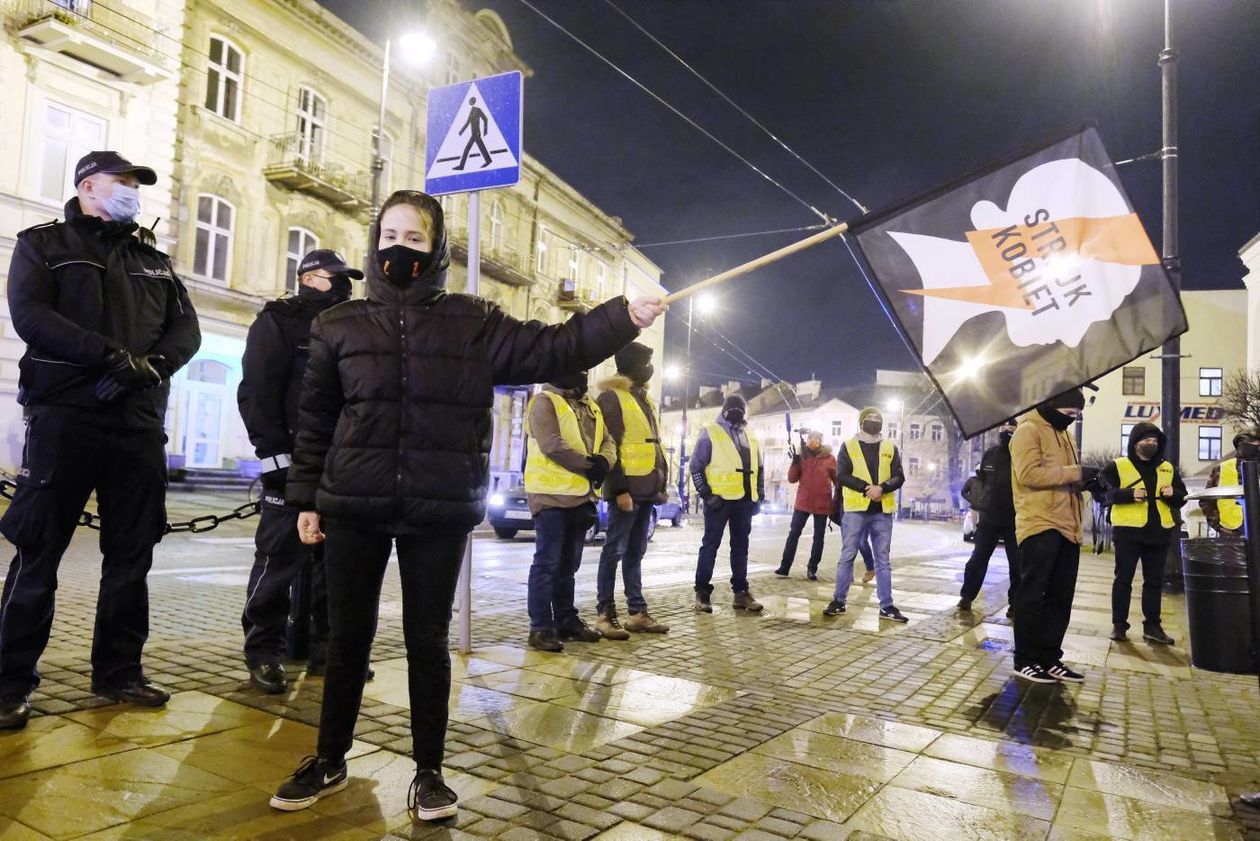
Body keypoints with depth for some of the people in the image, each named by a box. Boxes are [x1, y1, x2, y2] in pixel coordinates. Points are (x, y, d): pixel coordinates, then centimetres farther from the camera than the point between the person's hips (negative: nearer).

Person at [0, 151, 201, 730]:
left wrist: (147, 366, -13)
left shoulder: (154, 261, 18)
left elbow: (186, 330, 7)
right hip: (64, 418, -4)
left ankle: (118, 670, 19)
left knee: (131, 556, 8)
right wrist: (115, 355, -19)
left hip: (139, 424, 5)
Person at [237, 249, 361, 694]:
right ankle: (263, 651, 8)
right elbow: (257, 392, -8)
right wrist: (275, 455, -16)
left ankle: (328, 645, 18)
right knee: (280, 558, -4)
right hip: (295, 462, -6)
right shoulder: (278, 321, 1)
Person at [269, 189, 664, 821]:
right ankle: (329, 762, 30)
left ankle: (429, 771, 23)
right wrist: (306, 497, 6)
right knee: (348, 637, 12)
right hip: (353, 509, 2)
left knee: (428, 641, 8)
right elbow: (315, 418, 9)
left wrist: (622, 318, -12)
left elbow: (547, 350, -2)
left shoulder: (474, 323, 3)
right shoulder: (340, 325, 7)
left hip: (441, 514, -1)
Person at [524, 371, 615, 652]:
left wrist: (603, 461, -10)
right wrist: (589, 466, -15)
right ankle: (540, 627, 1)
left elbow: (608, 440, 13)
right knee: (547, 562, -5)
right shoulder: (545, 401, -8)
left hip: (581, 494, 8)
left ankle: (566, 620, 24)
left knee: (568, 563, 15)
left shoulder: (591, 407, 17)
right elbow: (552, 445, -20)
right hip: (552, 494, -8)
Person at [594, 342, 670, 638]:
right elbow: (609, 447, -14)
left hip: (646, 488, 8)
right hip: (627, 488, -8)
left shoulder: (645, 399, 21)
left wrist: (662, 483, 17)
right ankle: (605, 614, 1)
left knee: (636, 551, 11)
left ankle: (638, 612, 15)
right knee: (616, 550, -4)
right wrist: (620, 488, -20)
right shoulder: (612, 397, -7)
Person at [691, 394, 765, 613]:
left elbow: (758, 468, 22)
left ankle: (741, 591, 18)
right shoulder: (710, 432, -1)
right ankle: (702, 592, 6)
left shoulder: (750, 436, 16)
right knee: (710, 545, -1)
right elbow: (696, 466, -5)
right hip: (719, 499, -6)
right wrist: (706, 494, -12)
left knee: (740, 546, 11)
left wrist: (760, 495, 12)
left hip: (744, 499, 6)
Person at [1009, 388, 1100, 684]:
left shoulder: (1064, 434, 21)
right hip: (1040, 526, -9)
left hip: (1067, 527, 9)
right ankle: (1025, 660, 5)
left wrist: (1085, 479, 5)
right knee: (1032, 594, -3)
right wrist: (1075, 472, -19)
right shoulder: (1028, 430, -7)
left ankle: (1050, 658, 19)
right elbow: (1029, 473, -20)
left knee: (1060, 597, 11)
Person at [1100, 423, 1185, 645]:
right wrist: (1129, 494, -24)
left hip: (1159, 532, 4)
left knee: (1154, 580, 10)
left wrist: (1172, 493, -8)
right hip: (1127, 530, -4)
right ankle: (1119, 625, 7)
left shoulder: (1168, 468, 14)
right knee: (1123, 578, 1)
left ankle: (1152, 625, 18)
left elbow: (1182, 498, 14)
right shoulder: (1117, 466, -1)